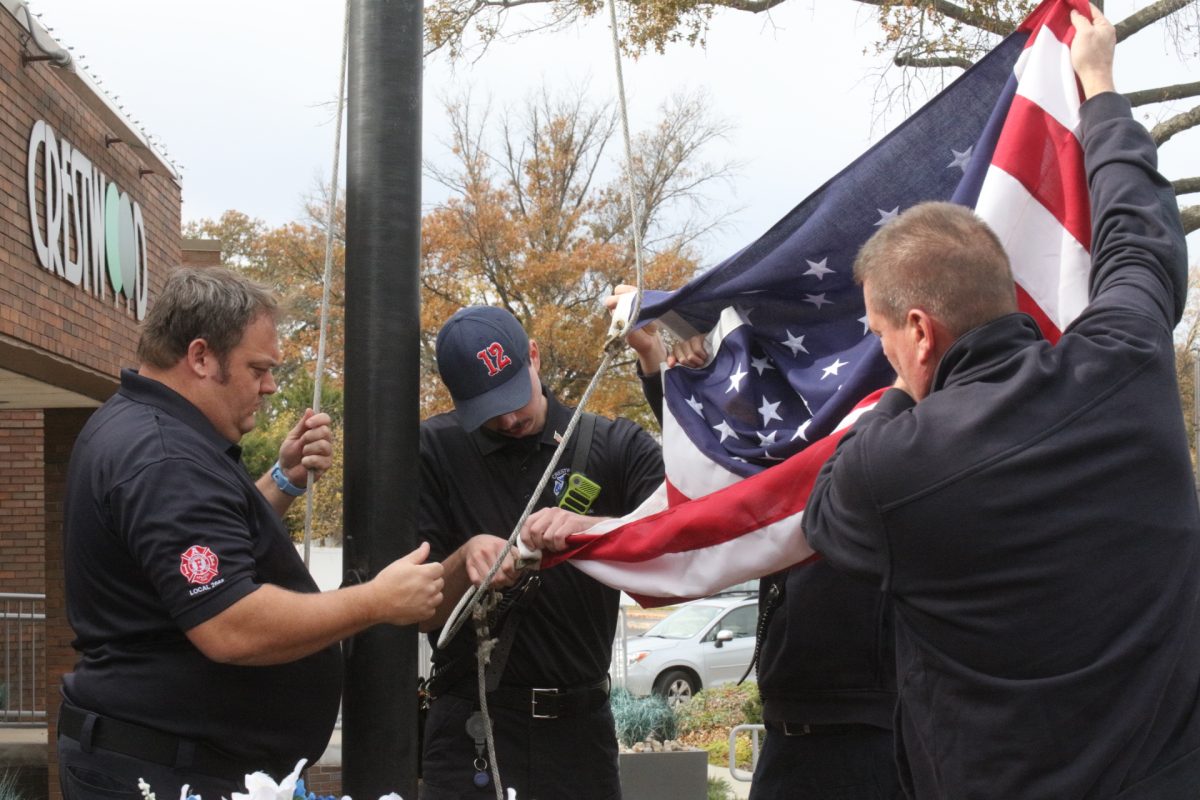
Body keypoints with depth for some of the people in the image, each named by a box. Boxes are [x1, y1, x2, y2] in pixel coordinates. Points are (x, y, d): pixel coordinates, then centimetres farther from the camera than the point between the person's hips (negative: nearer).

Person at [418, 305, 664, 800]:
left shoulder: (617, 447, 0)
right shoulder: (434, 451, -2)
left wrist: (589, 527, -31)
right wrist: (466, 557, -22)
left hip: (579, 724, 1)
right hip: (470, 727, -1)